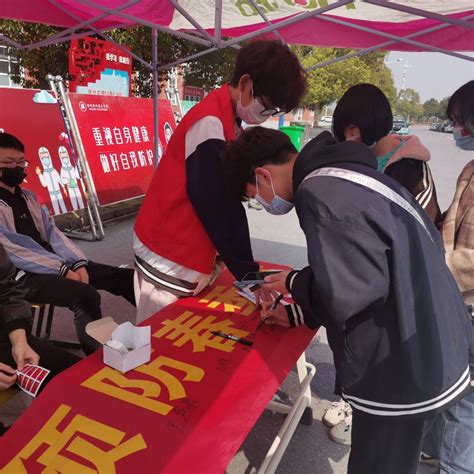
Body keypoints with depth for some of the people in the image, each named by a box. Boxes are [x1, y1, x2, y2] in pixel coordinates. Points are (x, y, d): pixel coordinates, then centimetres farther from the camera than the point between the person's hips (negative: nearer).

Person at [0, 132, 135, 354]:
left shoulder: (27, 196, 16)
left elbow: (52, 232, 8)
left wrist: (78, 263, -8)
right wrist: (63, 269, -18)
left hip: (55, 263, 7)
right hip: (23, 275, -7)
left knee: (125, 277, -5)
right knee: (86, 295, -33)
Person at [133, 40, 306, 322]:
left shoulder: (227, 121, 9)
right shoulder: (211, 124, -20)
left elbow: (228, 200, 10)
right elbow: (217, 208, -21)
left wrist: (246, 268, 7)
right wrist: (248, 274, -15)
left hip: (191, 253, 8)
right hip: (169, 259, -8)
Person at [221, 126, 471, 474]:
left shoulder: (320, 192, -22)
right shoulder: (344, 175, 9)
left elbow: (350, 290, -30)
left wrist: (294, 283, -10)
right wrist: (298, 314, 14)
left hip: (403, 372, -9)